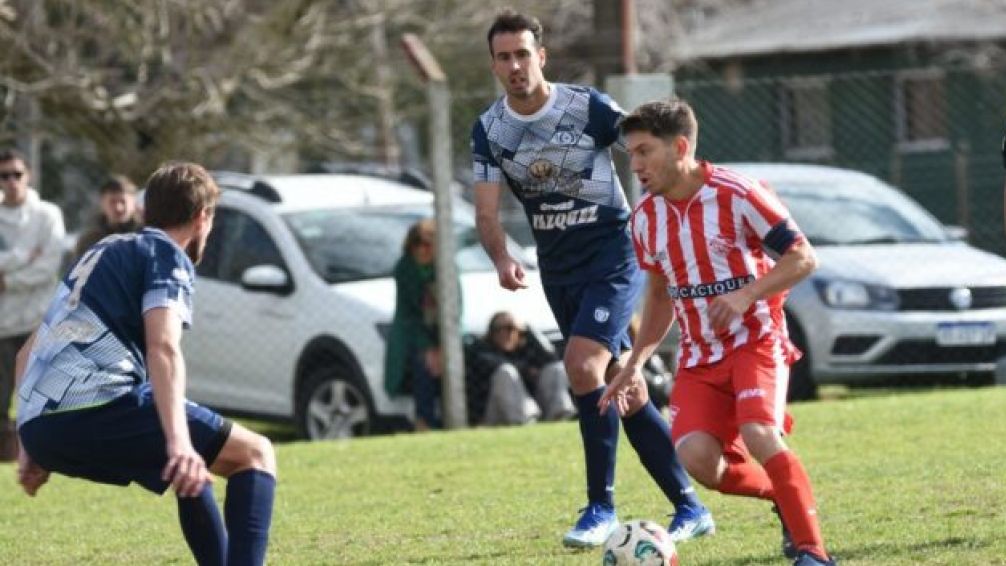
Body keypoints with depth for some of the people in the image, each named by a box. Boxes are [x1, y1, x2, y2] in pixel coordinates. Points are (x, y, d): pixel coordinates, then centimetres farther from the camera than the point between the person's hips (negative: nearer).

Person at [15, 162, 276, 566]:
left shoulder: (105, 252, 29)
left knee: (190, 467, 31)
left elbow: (28, 353, 33)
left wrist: (32, 448, 34)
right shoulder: (169, 256, 3)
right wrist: (179, 442, -28)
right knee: (255, 454, -1)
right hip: (94, 409, -9)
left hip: (36, 425, 9)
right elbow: (162, 349, -16)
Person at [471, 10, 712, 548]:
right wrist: (502, 259, -23)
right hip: (558, 271, 5)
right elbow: (487, 211, -3)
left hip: (613, 257, -5)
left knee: (583, 365, -23)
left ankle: (601, 507, -14)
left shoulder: (588, 107, -13)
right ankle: (689, 508, 17)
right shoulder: (488, 131, -1)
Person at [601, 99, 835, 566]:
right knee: (697, 459, -17)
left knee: (757, 435, -29)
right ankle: (783, 495, 11)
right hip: (699, 356, 5)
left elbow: (802, 257, -11)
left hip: (756, 342, -5)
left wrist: (747, 295, -24)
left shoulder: (736, 195, -13)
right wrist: (635, 362, 14)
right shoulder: (646, 218, 6)